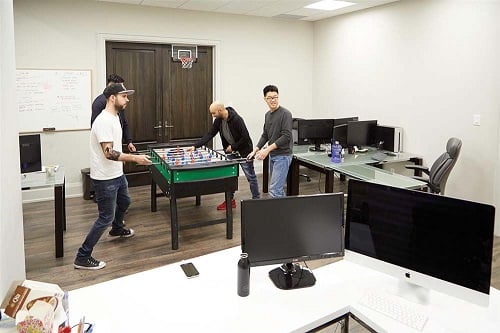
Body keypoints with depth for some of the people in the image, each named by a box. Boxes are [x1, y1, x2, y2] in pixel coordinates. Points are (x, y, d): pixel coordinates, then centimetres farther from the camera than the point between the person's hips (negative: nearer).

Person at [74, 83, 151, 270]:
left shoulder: (114, 117, 8)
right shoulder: (104, 121, -24)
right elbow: (109, 153, -29)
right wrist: (134, 158, -30)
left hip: (117, 174, 10)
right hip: (105, 179, -10)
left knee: (124, 202, 30)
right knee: (106, 218, -4)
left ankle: (117, 229, 58)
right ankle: (82, 258, 7)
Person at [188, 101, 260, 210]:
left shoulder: (236, 119, -27)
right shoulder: (219, 120, -5)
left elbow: (245, 137, -25)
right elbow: (210, 134, -2)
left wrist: (233, 147, -17)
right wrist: (195, 146, -9)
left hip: (244, 151, -7)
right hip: (230, 152, 7)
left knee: (250, 177, 4)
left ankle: (256, 200, 17)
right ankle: (230, 200, 24)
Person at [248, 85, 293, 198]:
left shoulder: (285, 114, -12)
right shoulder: (267, 115, 13)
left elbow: (286, 136, -19)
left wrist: (268, 149, -21)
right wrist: (255, 150, 6)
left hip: (283, 155, -8)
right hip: (272, 155, 8)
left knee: (274, 190, -12)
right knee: (278, 188, 14)